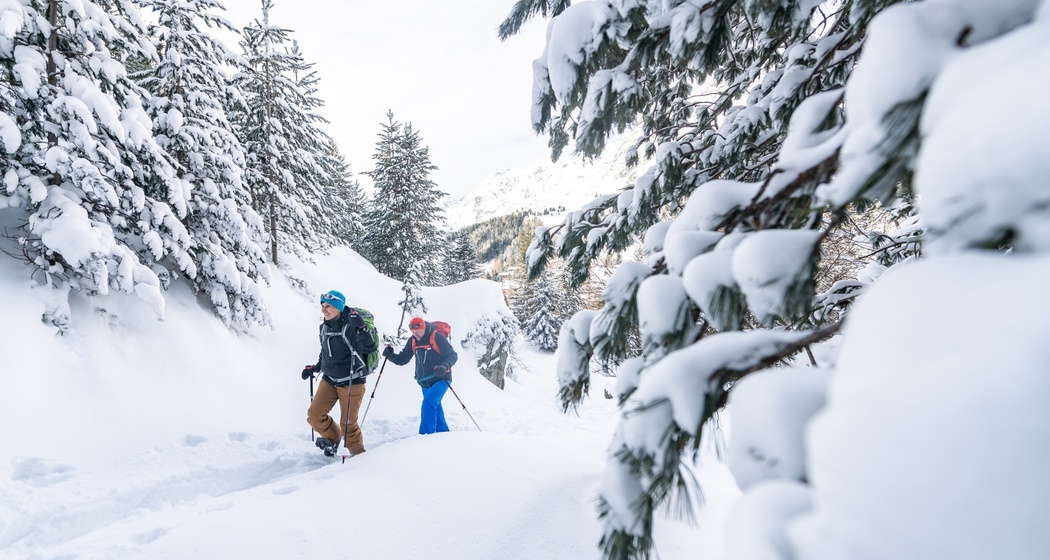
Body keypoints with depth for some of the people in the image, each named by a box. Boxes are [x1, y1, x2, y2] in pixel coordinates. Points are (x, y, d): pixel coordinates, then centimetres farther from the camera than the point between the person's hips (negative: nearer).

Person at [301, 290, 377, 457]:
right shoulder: (324, 327, 5)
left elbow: (369, 348, -27)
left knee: (348, 423, -1)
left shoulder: (350, 326, -17)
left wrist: (360, 328, -37)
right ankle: (332, 438, 32)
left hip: (351, 382, -7)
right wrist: (314, 368, 15)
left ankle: (357, 452, 24)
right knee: (314, 415, 4)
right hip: (329, 380, 7)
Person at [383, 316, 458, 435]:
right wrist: (390, 355, -12)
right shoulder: (412, 341, 3)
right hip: (425, 382, 7)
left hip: (440, 379, -7)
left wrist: (444, 367, -35)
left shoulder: (437, 337, -15)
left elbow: (452, 355, -16)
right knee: (435, 408, 18)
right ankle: (443, 432, 34)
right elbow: (402, 359, 8)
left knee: (428, 404, -23)